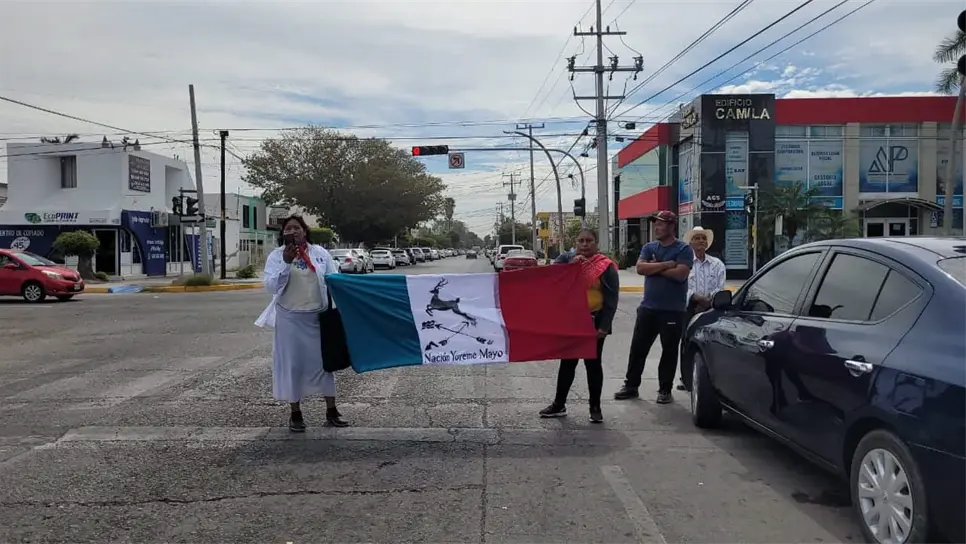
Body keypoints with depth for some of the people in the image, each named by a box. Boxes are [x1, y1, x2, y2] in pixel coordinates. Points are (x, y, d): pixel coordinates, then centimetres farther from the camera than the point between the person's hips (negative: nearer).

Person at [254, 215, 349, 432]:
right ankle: (295, 414, 16)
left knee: (324, 360, 7)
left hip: (318, 316, 1)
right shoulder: (276, 256, 0)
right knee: (292, 363, 3)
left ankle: (331, 410, 18)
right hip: (290, 318, -1)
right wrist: (286, 262, -20)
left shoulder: (320, 253, 3)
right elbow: (271, 286, -10)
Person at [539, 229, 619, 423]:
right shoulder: (566, 259, 5)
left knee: (593, 363, 4)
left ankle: (595, 407, 16)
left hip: (594, 321, -3)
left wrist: (604, 326, -14)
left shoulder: (606, 266, -6)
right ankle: (559, 404, 20)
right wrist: (571, 264, -23)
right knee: (567, 362, 11)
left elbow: (611, 299, -8)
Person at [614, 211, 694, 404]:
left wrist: (654, 268, -10)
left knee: (669, 351, 5)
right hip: (648, 307, 4)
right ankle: (631, 386, 17)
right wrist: (666, 264, -14)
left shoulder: (683, 249, -5)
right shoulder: (648, 247, 9)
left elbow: (680, 274, -19)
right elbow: (640, 268, -6)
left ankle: (665, 390, 15)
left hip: (673, 310, -4)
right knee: (637, 348, 7)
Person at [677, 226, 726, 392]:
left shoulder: (717, 264, 12)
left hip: (710, 309, 2)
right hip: (689, 308, -1)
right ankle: (687, 381, 6)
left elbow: (719, 288, 3)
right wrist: (700, 298, -18)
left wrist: (707, 302, -11)